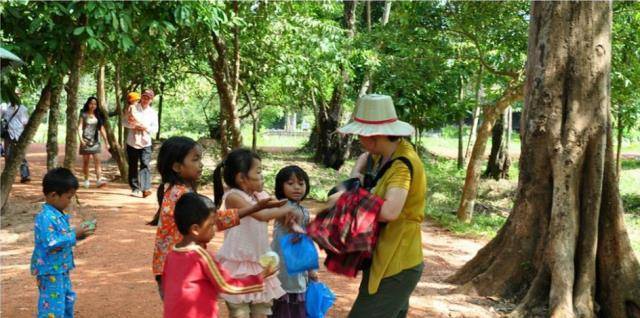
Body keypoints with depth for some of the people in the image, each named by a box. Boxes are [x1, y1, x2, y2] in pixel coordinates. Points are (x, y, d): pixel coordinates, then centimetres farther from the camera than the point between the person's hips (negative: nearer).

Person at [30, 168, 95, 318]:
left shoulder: (59, 215, 7)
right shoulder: (45, 217, -24)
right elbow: (51, 243, -30)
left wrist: (79, 234, 2)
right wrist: (74, 234, -26)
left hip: (61, 268, 10)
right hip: (50, 270, -10)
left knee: (68, 298, 23)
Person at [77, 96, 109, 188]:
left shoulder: (98, 116, 11)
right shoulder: (84, 115, 3)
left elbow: (102, 129, 12)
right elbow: (80, 127, -4)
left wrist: (106, 141, 7)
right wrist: (81, 139, -18)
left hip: (95, 141, 2)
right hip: (86, 140, -2)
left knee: (97, 160, -10)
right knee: (86, 161, 4)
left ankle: (99, 180, -19)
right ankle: (86, 180, 14)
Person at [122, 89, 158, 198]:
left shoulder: (153, 113, 6)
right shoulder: (132, 108, 2)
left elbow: (155, 128, 2)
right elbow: (124, 121, 0)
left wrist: (145, 127, -17)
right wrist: (134, 125, -17)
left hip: (145, 143, 0)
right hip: (132, 142, 1)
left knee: (145, 165, -12)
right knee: (133, 166, 7)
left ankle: (146, 189, -21)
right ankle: (135, 188, 18)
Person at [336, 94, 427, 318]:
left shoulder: (403, 164, -23)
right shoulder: (386, 154, 4)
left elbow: (389, 211, -37)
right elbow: (365, 157, 28)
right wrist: (355, 176, 6)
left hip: (397, 265, -10)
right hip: (386, 259, 10)